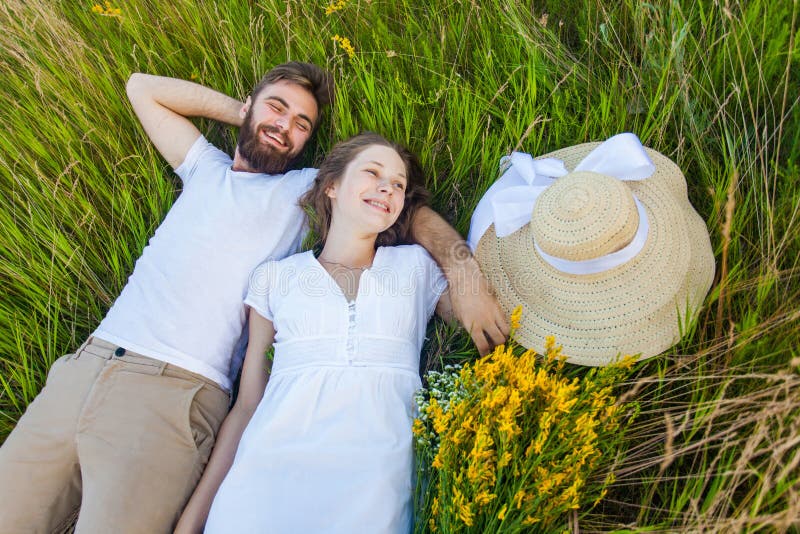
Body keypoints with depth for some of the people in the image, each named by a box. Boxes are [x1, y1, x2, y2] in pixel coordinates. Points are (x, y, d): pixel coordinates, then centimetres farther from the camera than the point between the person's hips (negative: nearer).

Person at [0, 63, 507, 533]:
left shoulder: (309, 189, 8)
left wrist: (464, 269, -17)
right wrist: (242, 110, 20)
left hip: (174, 391, -5)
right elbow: (142, 87, 29)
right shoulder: (206, 167, 21)